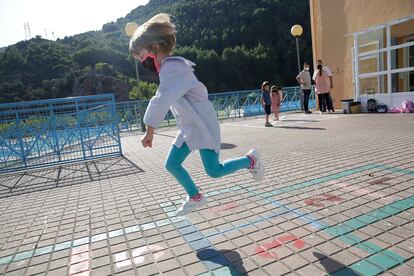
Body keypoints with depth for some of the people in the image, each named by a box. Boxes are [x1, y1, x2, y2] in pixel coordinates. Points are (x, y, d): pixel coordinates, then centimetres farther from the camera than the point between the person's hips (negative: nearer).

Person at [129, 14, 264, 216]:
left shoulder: (173, 68, -22)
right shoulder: (170, 67, 9)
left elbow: (161, 102, -32)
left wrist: (149, 132, -25)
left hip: (203, 126, -9)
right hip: (188, 128, 10)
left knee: (214, 170, -4)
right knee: (171, 164, 8)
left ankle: (250, 160, 20)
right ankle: (195, 198, 25)